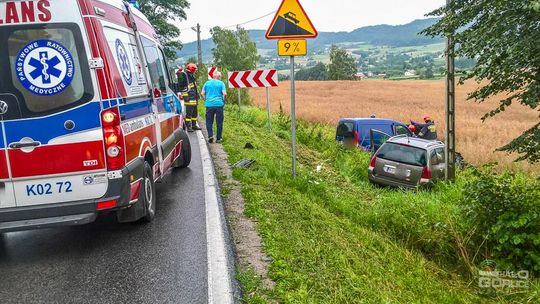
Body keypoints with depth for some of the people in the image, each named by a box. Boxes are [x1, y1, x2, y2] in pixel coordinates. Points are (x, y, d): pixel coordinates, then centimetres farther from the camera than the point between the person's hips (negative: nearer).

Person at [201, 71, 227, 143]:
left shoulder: (207, 83, 9)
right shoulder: (221, 83, 1)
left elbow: (202, 93, 5)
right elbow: (224, 94, -8)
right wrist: (223, 101, 7)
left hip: (209, 104, 2)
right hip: (219, 104, -1)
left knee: (209, 122, 10)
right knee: (219, 122, 6)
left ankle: (210, 136, -5)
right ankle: (218, 138, 10)